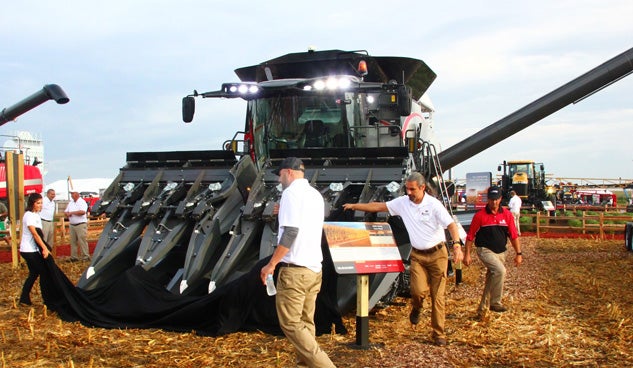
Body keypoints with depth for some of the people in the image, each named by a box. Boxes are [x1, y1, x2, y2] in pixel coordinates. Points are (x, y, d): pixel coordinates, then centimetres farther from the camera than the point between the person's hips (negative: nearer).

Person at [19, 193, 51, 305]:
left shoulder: (36, 215, 12)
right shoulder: (28, 215, -15)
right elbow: (34, 234, -23)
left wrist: (44, 248, 11)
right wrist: (44, 248, -28)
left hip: (33, 250, 9)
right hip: (29, 250, -9)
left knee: (34, 273, 12)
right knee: (44, 271, -7)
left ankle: (24, 299, 18)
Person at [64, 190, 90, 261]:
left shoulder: (82, 202, -7)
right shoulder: (70, 203, 17)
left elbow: (82, 212, -22)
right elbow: (65, 211, 20)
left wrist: (72, 212, -14)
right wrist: (67, 213, -5)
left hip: (81, 225, -7)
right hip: (72, 225, 7)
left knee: (82, 241, -8)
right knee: (73, 241, 8)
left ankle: (86, 256, -5)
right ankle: (73, 257, 13)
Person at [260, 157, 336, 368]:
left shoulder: (291, 192, -11)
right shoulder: (316, 195, 15)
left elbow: (291, 232, -20)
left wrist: (271, 264, -16)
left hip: (294, 269, -8)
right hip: (314, 268, 8)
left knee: (290, 324, -3)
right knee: (306, 323, 14)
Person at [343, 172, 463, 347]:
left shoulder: (434, 204, -12)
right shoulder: (402, 202, 0)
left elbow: (451, 224, -20)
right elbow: (379, 206, 6)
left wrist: (457, 245, -36)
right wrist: (355, 206, 5)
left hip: (437, 254, -2)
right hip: (417, 255, 2)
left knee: (438, 295, 1)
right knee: (419, 290, -17)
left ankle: (439, 334, 14)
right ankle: (416, 308, 20)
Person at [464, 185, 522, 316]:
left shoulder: (507, 215, 2)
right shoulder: (480, 215, -8)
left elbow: (513, 235, 7)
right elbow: (470, 236, -3)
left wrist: (518, 253, 4)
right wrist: (467, 254, -6)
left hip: (501, 252, 5)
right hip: (485, 250, -5)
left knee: (492, 280, 13)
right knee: (500, 271, -28)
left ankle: (483, 308, 29)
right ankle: (495, 303, -17)